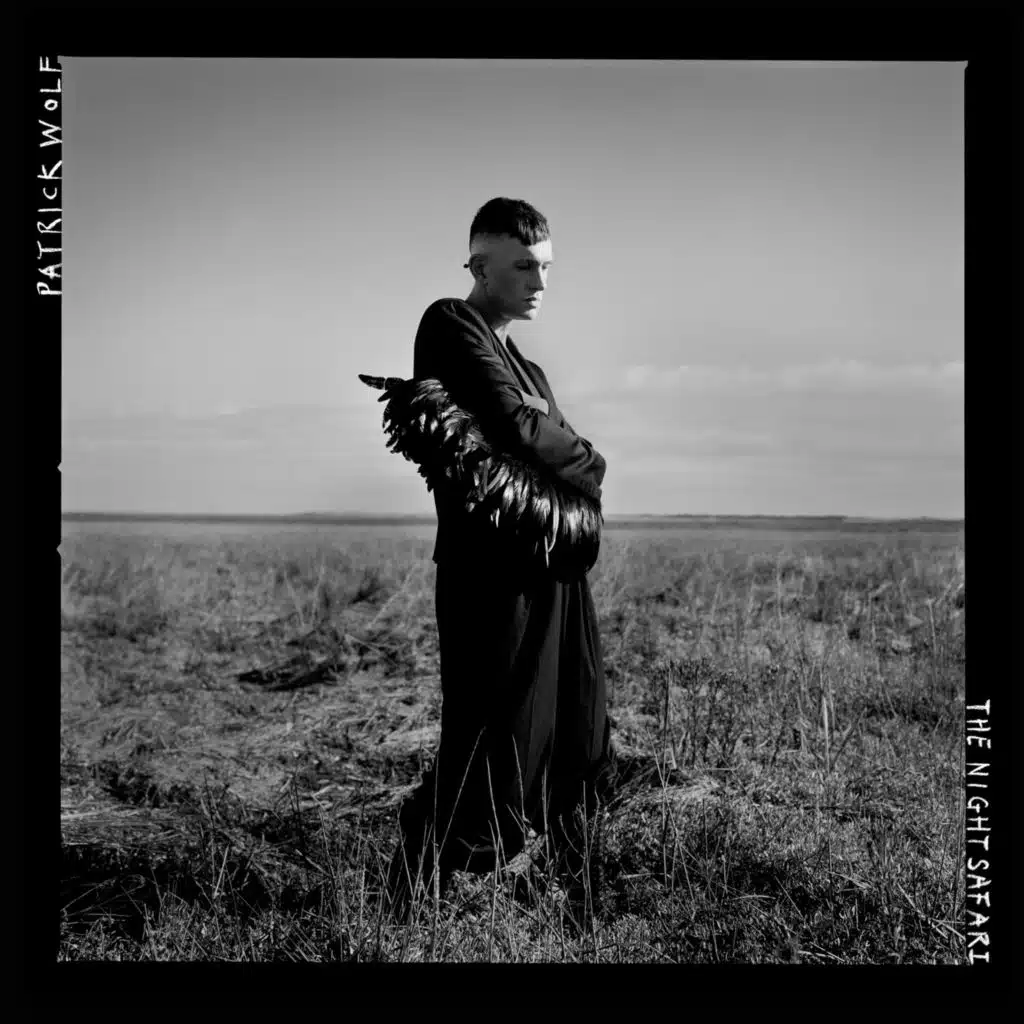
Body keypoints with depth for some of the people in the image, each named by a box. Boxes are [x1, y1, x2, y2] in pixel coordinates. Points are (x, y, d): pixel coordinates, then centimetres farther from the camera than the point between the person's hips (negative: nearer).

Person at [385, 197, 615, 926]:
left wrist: (573, 467, -8)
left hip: (557, 574, 9)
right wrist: (589, 465, -2)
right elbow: (517, 429, -18)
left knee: (579, 758, 14)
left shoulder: (529, 370, 21)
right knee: (490, 766, -4)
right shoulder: (451, 325, -6)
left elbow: (561, 455, 14)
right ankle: (408, 906, 11)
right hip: (494, 575, -9)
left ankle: (586, 915, 28)